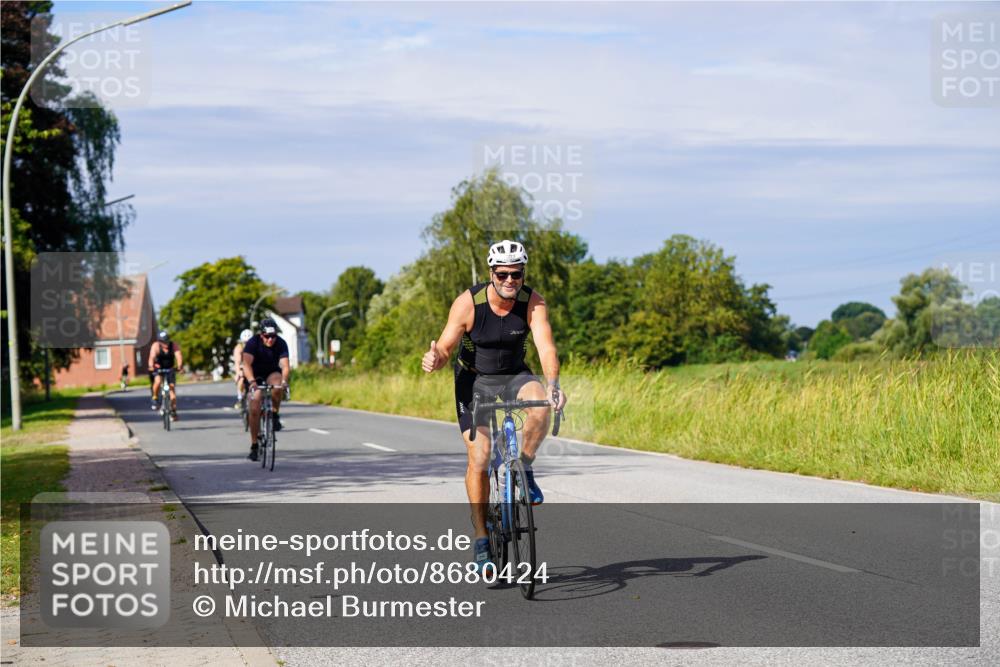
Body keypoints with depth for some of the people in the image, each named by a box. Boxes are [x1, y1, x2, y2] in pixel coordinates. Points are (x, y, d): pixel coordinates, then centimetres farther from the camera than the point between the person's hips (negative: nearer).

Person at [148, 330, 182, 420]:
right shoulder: (156, 346, -22)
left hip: (170, 369, 2)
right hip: (158, 368, -2)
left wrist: (179, 366, -51)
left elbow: (178, 357, -32)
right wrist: (151, 366, -56)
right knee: (157, 381, -31)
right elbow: (152, 357, -36)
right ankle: (155, 399, -6)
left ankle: (173, 411, 2)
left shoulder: (174, 346, -19)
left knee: (172, 388, -6)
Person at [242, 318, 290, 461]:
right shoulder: (253, 343, -24)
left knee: (278, 385, -36)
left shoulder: (281, 344, -20)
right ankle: (254, 446, -2)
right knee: (254, 409, -13)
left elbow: (285, 365, -31)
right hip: (256, 376, -1)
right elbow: (247, 364, -36)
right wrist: (251, 381, -53)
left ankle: (275, 415, -13)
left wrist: (284, 380, -52)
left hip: (272, 374, 1)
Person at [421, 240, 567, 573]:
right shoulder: (468, 302, -22)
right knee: (479, 457, -11)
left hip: (514, 375, 1)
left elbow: (546, 347, -30)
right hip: (475, 379, -1)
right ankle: (481, 540, 1)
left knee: (539, 403, -33)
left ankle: (525, 470, -6)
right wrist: (433, 359, -45)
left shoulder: (532, 302, -19)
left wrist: (552, 383, -49)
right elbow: (445, 349, -20)